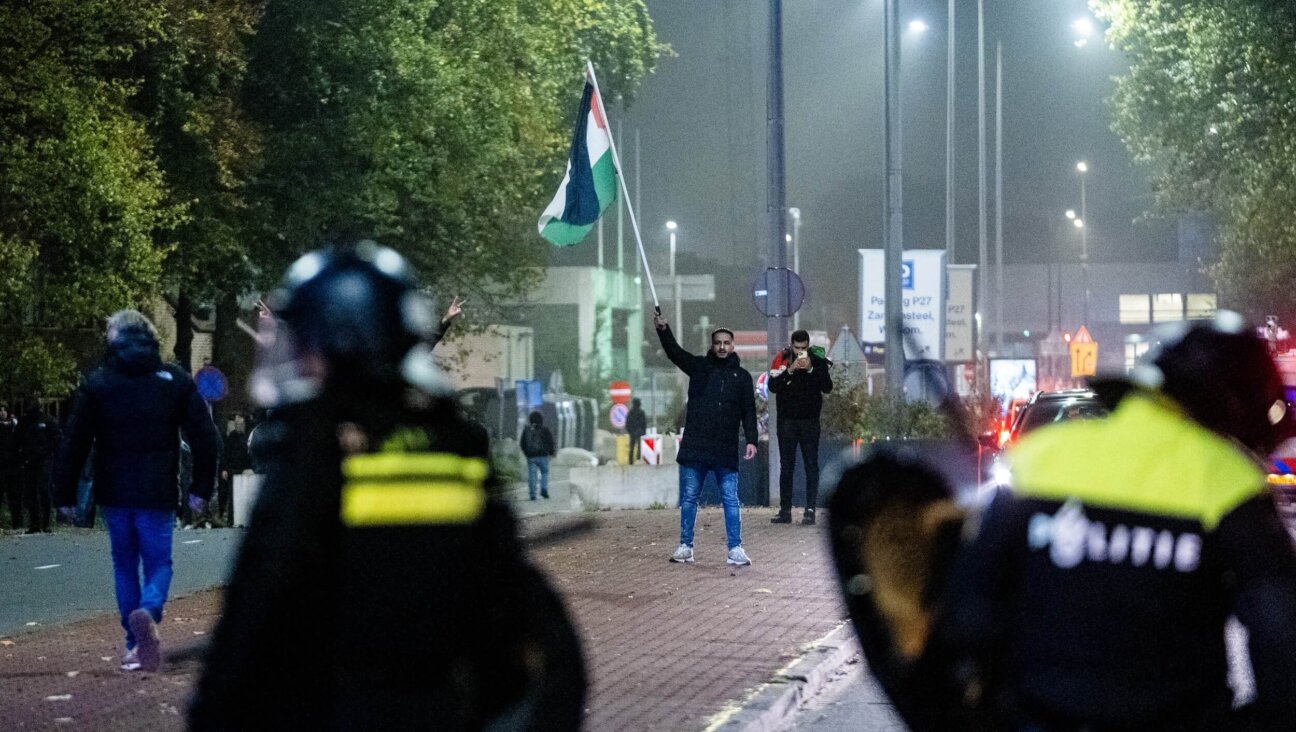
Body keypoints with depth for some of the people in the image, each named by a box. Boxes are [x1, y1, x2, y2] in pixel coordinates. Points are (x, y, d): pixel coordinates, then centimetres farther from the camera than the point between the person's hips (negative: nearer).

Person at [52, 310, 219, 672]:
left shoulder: (96, 383, 1)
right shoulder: (175, 380, 3)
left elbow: (74, 443, -1)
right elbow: (205, 437, 1)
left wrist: (64, 494, 4)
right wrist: (201, 489, 6)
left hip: (114, 493, 1)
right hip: (158, 493, -1)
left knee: (124, 565, 13)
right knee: (159, 562, 5)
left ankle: (135, 644, 11)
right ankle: (148, 612, -25)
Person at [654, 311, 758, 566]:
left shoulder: (742, 376, 9)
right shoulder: (699, 367, 8)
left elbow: (748, 412, 6)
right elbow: (675, 352, -6)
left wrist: (751, 440, -6)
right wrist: (663, 330, -24)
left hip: (726, 450, 0)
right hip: (695, 447, 0)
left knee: (731, 500, -2)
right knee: (688, 498, 5)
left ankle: (735, 549, 0)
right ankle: (685, 547, 12)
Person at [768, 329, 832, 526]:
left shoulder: (818, 361, 1)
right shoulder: (782, 360, 1)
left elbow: (827, 387, -8)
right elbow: (773, 386, -9)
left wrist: (811, 370, -18)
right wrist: (790, 371, -21)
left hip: (810, 421, -1)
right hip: (786, 420, 1)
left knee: (811, 465, -4)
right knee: (786, 466, 4)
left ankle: (810, 511, -5)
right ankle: (785, 511, 7)